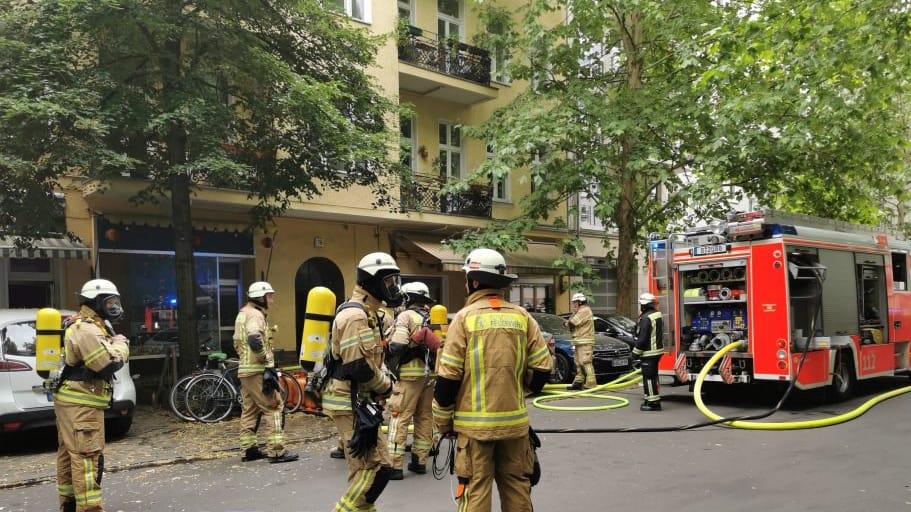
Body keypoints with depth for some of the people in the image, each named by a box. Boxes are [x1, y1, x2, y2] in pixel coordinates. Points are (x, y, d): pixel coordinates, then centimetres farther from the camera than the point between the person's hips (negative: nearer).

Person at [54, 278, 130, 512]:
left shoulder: (86, 327, 17)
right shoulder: (87, 330, -18)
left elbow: (99, 360, 23)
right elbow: (111, 363, -23)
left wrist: (112, 343, 6)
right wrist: (121, 343, -6)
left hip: (73, 401, 11)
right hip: (81, 404, -11)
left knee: (70, 455, 17)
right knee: (87, 458, -11)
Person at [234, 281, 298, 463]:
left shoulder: (243, 314, 18)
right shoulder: (255, 314, -13)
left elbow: (238, 343, 23)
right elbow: (255, 340, -30)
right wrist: (267, 360, -20)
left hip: (244, 369, 10)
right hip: (258, 370, -10)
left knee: (249, 410, 14)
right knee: (273, 407, -8)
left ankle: (249, 449, 19)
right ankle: (276, 451, -8)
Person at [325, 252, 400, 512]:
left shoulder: (370, 313, 15)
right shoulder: (355, 315, -18)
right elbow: (359, 367, -25)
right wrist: (386, 386, -10)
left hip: (360, 402, 10)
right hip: (351, 403, -10)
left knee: (365, 468, 17)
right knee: (376, 469, -10)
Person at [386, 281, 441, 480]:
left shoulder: (406, 316, -6)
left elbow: (397, 345, -15)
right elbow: (440, 345, 13)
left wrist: (389, 361, 0)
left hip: (410, 374, -6)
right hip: (430, 374, 7)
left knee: (399, 418, -4)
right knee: (425, 417, 13)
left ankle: (395, 465, -6)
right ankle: (420, 461, 19)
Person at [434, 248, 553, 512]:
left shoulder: (465, 318, -7)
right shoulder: (522, 316, 2)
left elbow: (448, 378, -7)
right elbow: (542, 367, 4)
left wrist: (443, 421, 4)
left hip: (475, 424, -3)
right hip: (515, 420, 4)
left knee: (475, 490, 4)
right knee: (517, 486, 15)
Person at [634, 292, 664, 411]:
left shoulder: (646, 318, -20)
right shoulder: (658, 315, 11)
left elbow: (642, 338, -22)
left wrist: (636, 352, -12)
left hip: (648, 353, -10)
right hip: (657, 350, 10)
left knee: (649, 378, -6)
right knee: (653, 376, 18)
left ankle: (653, 402, -5)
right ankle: (653, 399, 26)